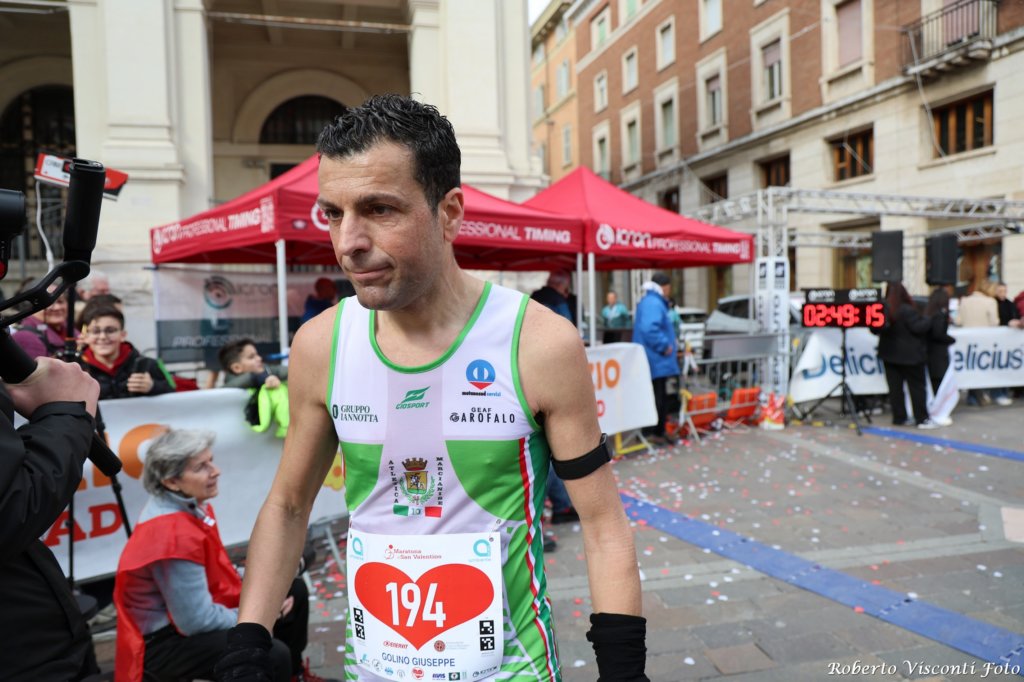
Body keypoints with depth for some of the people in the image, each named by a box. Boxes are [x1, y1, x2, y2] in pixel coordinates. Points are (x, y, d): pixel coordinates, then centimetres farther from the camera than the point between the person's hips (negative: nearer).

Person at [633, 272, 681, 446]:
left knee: (662, 398, 15)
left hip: (658, 361, 11)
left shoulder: (655, 302, 18)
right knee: (657, 398, -6)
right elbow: (649, 329, -31)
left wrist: (670, 341, 15)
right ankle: (651, 432, -1)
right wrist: (664, 346, -21)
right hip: (656, 361, -11)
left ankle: (659, 431, 22)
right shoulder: (653, 303, -18)